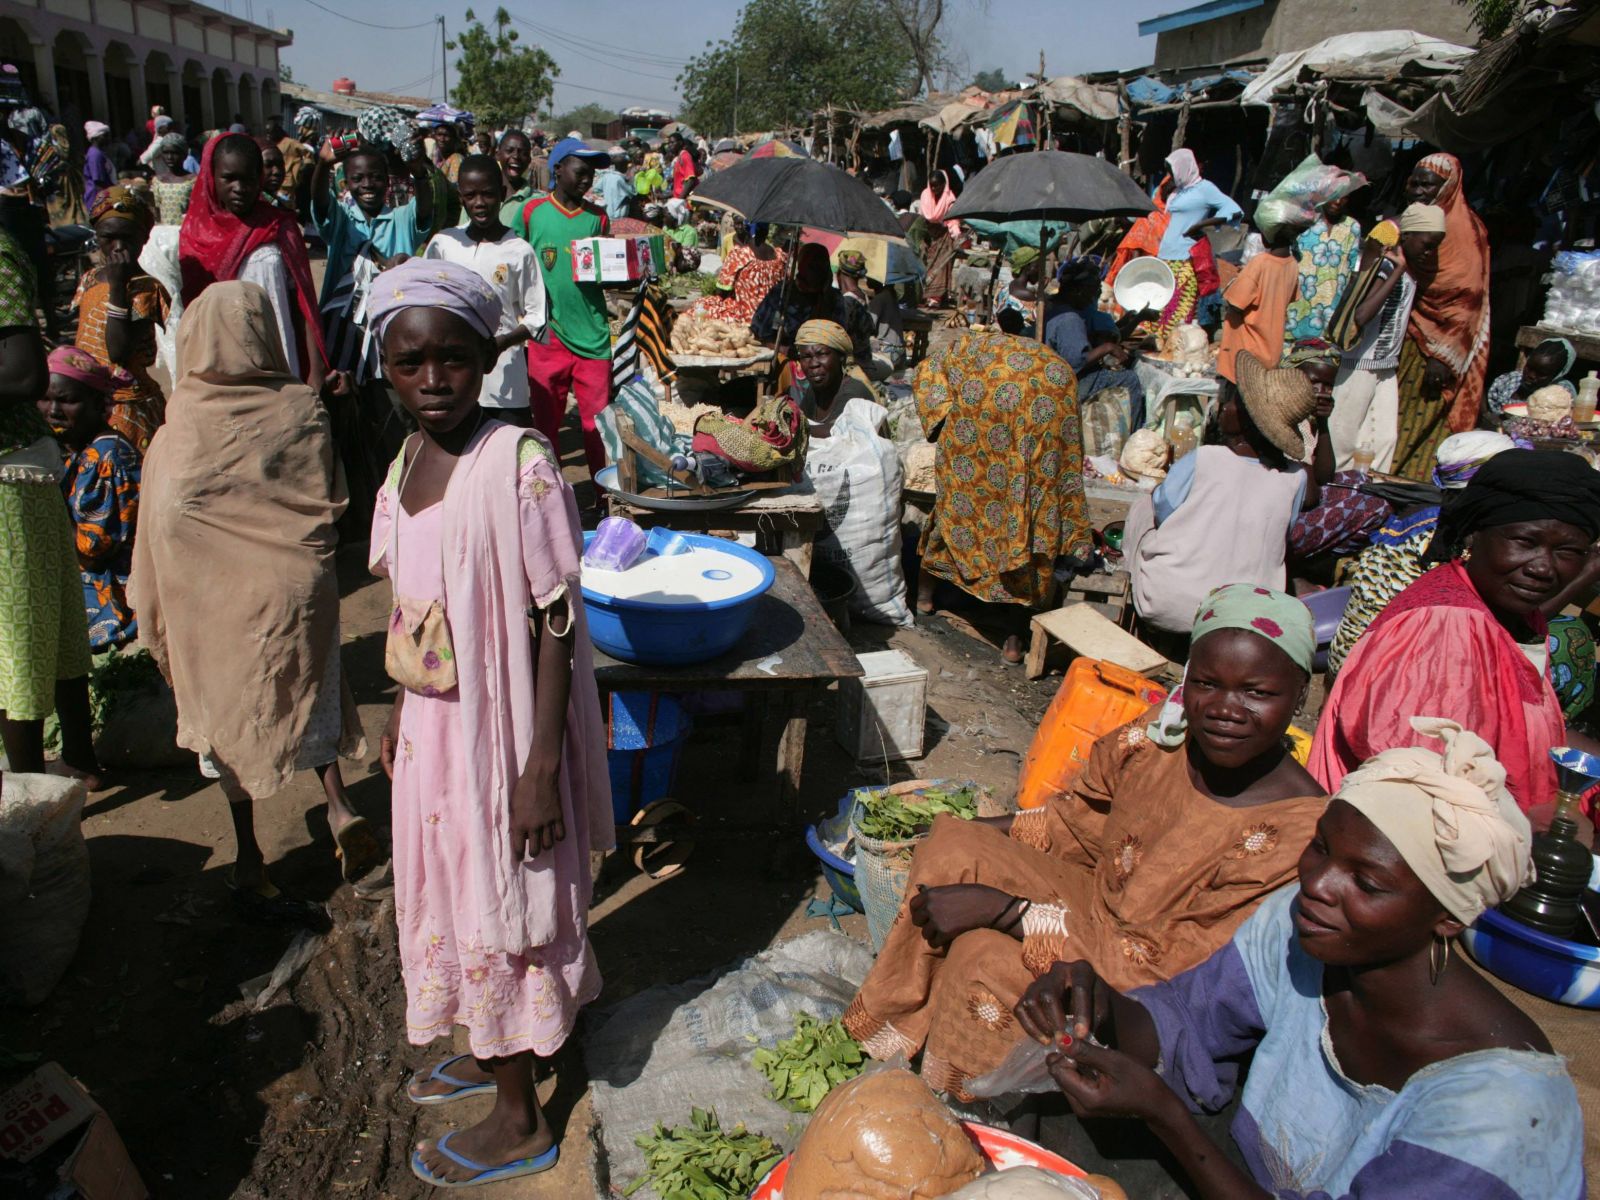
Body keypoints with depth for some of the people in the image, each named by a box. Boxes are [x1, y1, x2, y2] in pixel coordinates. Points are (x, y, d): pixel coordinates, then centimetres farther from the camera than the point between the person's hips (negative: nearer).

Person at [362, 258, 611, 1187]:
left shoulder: (519, 463, -20)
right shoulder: (407, 464, 3)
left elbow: (554, 622, -20)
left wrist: (542, 767, -21)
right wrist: (399, 719, 18)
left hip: (498, 725, -7)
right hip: (433, 722, 7)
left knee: (496, 903, 6)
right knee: (447, 892, 22)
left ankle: (521, 1124, 28)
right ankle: (490, 1053, 47)